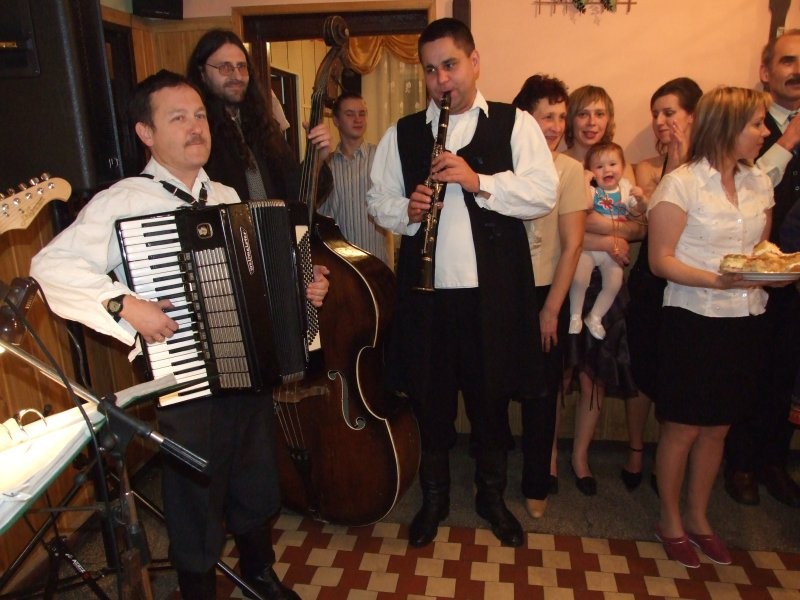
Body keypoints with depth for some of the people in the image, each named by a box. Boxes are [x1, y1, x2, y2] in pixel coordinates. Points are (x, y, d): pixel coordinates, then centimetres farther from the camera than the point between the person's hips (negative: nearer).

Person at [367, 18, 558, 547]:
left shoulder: (515, 124, 3)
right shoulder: (402, 133, 11)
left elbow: (544, 194, -6)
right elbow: (378, 200, 11)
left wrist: (480, 182, -18)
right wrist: (405, 211, -10)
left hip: (494, 290, -1)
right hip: (426, 288, 2)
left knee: (491, 397, 13)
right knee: (431, 398, 12)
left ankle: (492, 494, 37)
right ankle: (435, 496, 36)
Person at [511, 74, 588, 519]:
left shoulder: (569, 169, -3)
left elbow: (572, 245, -6)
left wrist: (551, 309, -8)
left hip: (544, 295, -1)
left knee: (541, 395, 9)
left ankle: (536, 484, 29)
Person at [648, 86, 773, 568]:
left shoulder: (759, 183, 10)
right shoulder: (682, 183, -10)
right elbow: (661, 261, -13)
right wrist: (717, 280, -26)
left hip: (746, 322, 6)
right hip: (695, 321, -6)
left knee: (717, 429, 15)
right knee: (682, 429, 6)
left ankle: (699, 518, 34)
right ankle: (670, 521, 26)